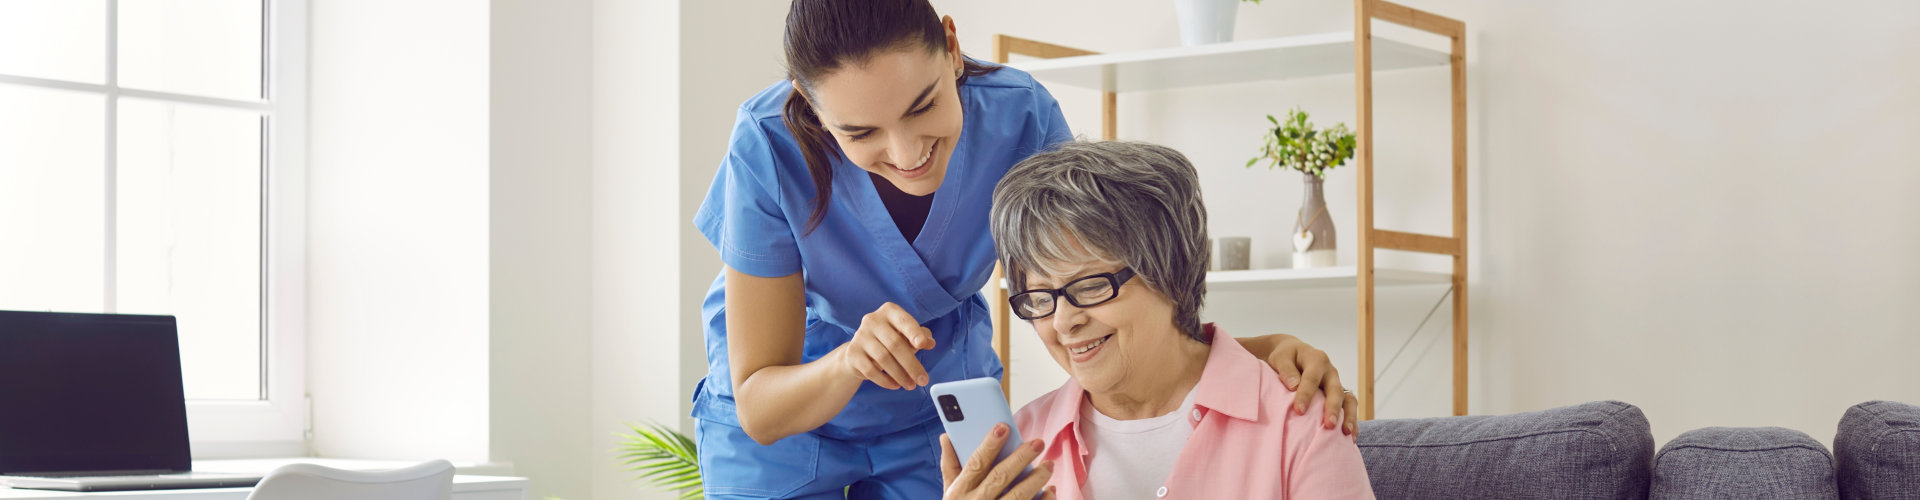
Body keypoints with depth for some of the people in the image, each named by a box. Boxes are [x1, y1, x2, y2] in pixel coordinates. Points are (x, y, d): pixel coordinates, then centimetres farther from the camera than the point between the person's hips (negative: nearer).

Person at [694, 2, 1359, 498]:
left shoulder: (1018, 117, -26)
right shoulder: (771, 149, -32)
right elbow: (757, 410, -27)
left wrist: (1252, 350, -35)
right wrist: (851, 361, -48)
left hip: (940, 407, 2)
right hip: (787, 416, -2)